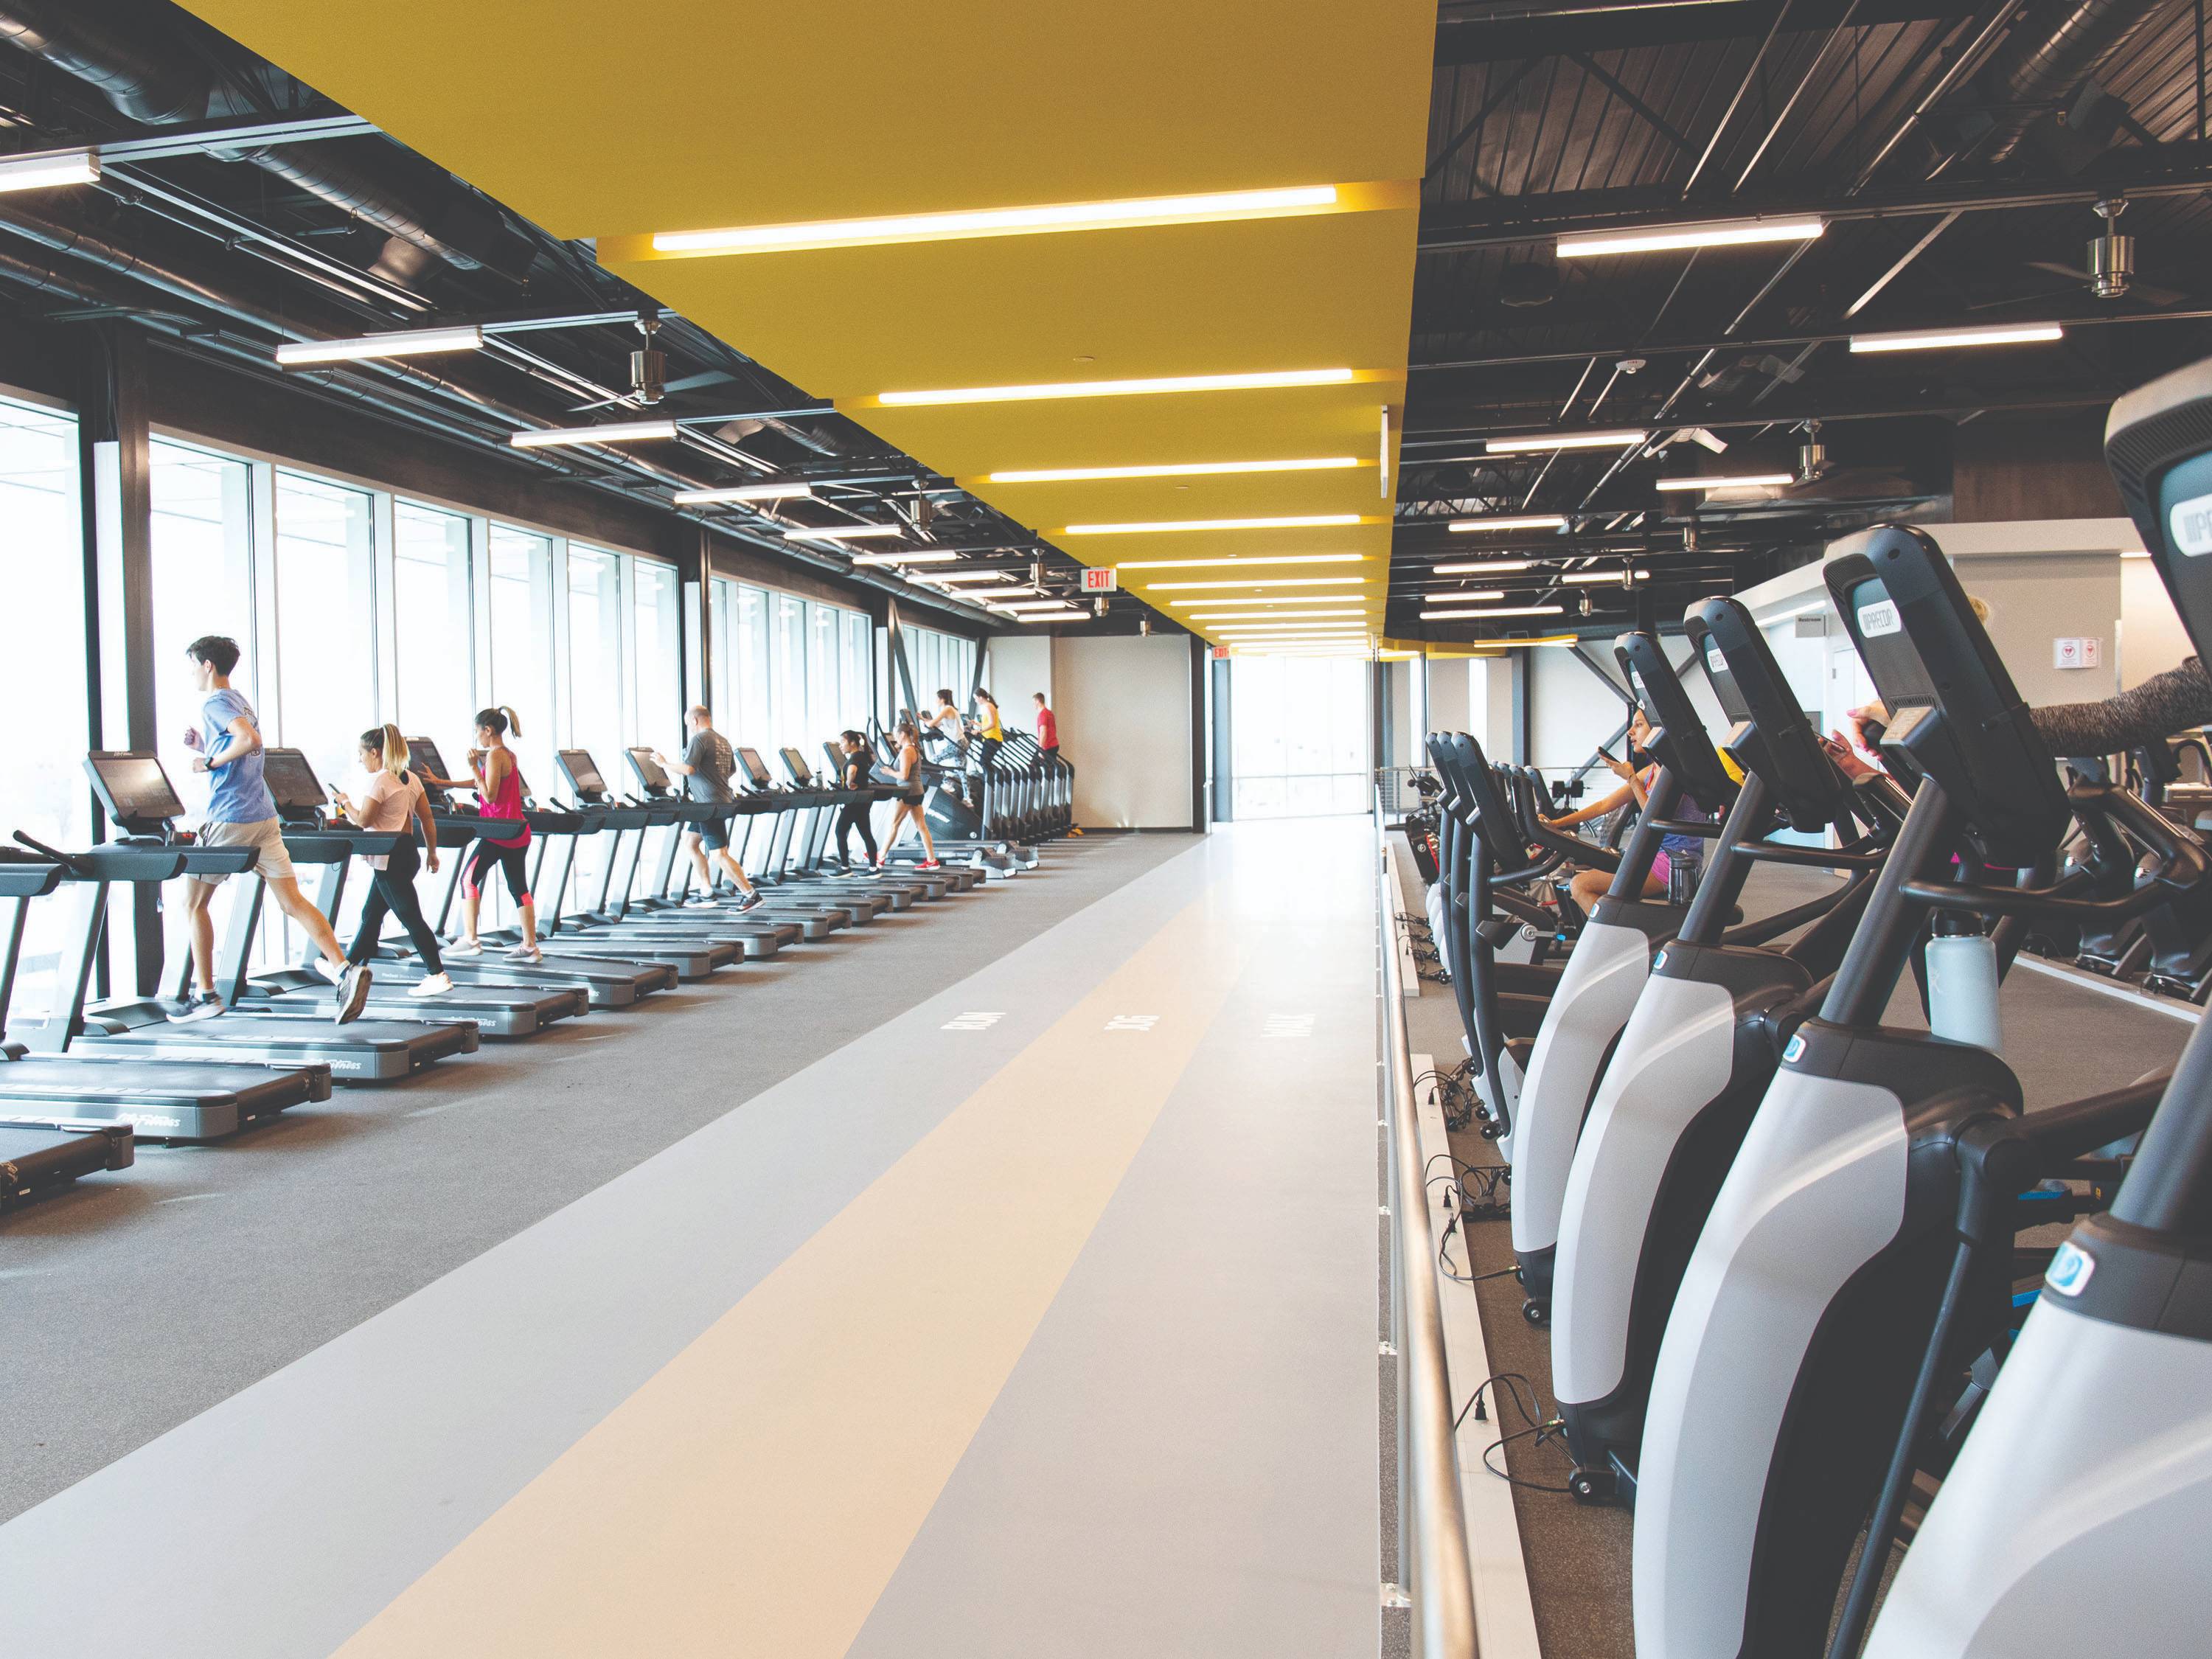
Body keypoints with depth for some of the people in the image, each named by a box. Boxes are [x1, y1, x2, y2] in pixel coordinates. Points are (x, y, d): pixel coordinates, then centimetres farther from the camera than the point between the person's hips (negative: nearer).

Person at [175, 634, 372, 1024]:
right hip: (264, 816, 8)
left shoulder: (214, 702, -8)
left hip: (230, 819, -8)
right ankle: (344, 969, -16)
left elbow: (249, 739, -27)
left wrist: (210, 761, -15)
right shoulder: (240, 701, 20)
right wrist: (204, 747, 14)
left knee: (193, 903, 8)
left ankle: (206, 995, 10)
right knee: (293, 901, 0)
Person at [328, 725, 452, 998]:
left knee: (411, 918, -7)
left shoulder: (379, 780, -14)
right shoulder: (411, 779, 11)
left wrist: (344, 802, 4)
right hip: (407, 854, 9)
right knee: (370, 914, 18)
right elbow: (427, 818, 12)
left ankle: (438, 976, -8)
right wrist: (432, 853, 17)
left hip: (389, 860, -9)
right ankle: (348, 966, 29)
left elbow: (363, 820, -14)